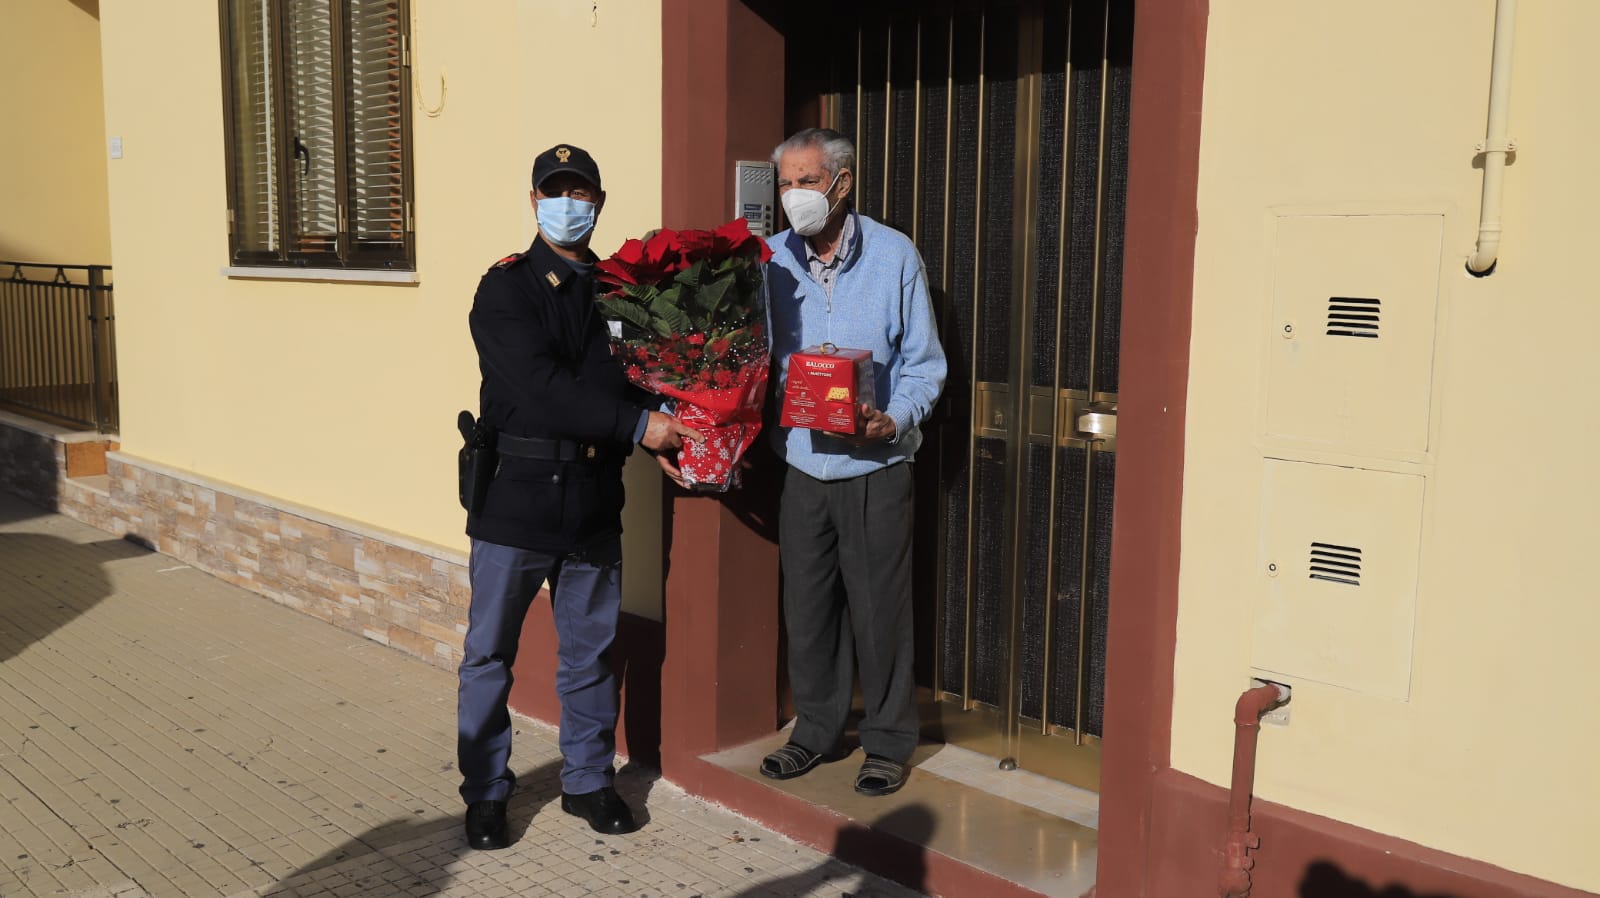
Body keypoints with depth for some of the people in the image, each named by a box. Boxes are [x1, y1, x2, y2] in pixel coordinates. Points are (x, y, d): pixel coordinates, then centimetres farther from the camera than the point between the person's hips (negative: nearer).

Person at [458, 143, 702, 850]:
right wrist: (638, 426, -20)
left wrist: (668, 442, -8)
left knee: (591, 651, 13)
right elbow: (542, 388, -17)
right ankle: (485, 793, 22)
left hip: (593, 502, 4)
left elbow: (641, 378, 12)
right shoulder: (505, 289, -5)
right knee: (489, 652, 6)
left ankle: (588, 780, 29)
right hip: (515, 497, -4)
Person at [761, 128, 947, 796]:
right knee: (807, 608, 12)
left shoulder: (894, 256, -5)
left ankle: (888, 741, 22)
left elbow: (923, 364, -2)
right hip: (802, 465, 3)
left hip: (875, 470, -3)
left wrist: (893, 421, -18)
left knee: (879, 609, 5)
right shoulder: (772, 261, 2)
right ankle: (817, 730, 30)